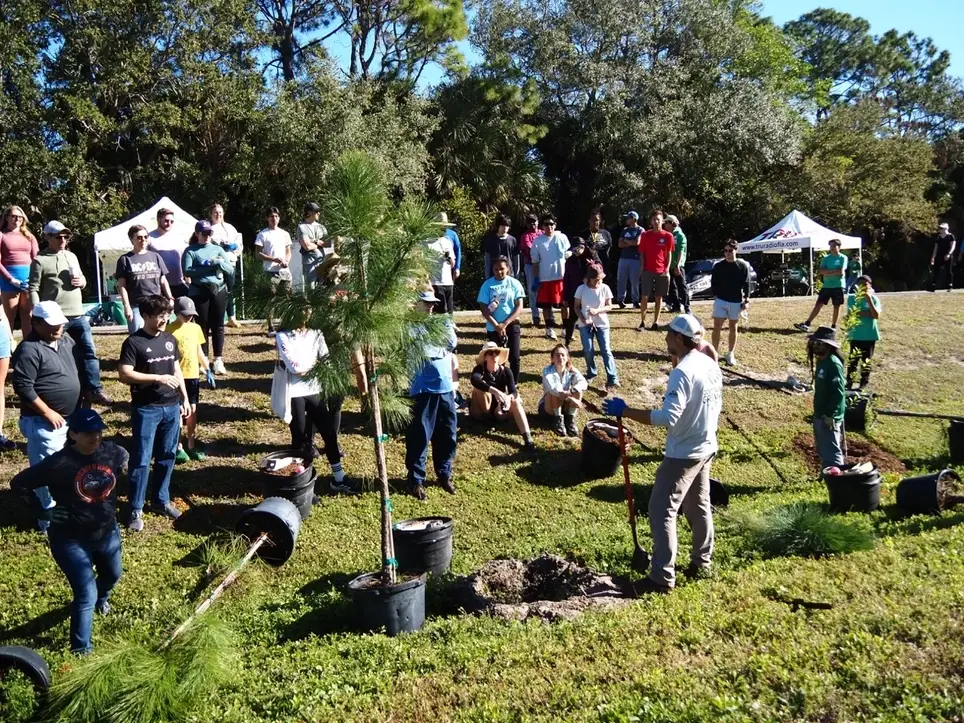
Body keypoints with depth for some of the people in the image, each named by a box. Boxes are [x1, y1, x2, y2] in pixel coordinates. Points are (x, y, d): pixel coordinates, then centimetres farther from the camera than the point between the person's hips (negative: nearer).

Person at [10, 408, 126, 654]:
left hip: (106, 532, 6)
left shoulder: (113, 453, -11)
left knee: (112, 576, 29)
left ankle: (101, 599, 63)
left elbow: (125, 462, 13)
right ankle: (81, 651, 6)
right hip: (70, 539, -6)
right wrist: (45, 510, -12)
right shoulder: (58, 463, -25)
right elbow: (19, 483, -15)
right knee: (86, 595, -9)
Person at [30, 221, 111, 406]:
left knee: (89, 351, 3)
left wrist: (82, 282, 0)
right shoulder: (40, 261, -4)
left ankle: (94, 390, 8)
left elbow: (82, 278, 25)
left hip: (78, 315, 6)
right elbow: (34, 289, -6)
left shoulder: (71, 256, 15)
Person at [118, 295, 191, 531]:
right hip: (146, 409, -6)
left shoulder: (170, 340, 9)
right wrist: (158, 378, -20)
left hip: (171, 407, 6)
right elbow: (124, 374, -16)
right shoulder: (133, 342, -10)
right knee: (141, 459, -1)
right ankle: (136, 509, 7)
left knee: (167, 456, 13)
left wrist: (185, 398, 12)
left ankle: (162, 501, 26)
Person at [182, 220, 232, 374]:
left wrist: (217, 262, -12)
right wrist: (208, 266, -12)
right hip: (199, 292, -3)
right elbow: (187, 271, -11)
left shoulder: (218, 249, 12)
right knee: (202, 326, 3)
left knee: (218, 325, 4)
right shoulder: (190, 251, 1)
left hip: (219, 290, 3)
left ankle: (218, 360, 9)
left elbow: (229, 268, 5)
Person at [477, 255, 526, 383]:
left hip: (512, 325, 0)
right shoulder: (487, 285, -2)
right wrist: (496, 325, -13)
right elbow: (483, 308, -4)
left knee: (515, 357, -1)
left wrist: (505, 324, -13)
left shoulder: (514, 283, -1)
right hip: (494, 327, 0)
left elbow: (519, 307, -4)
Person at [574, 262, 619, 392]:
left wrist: (597, 311, -20)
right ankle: (591, 374, 24)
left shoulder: (605, 288, -6)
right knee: (588, 351, 1)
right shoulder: (581, 289, -6)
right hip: (585, 325, 1)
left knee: (606, 351, -7)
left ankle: (613, 380, -12)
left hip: (602, 324, -1)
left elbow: (609, 307, -2)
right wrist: (583, 319, -15)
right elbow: (577, 307, 1)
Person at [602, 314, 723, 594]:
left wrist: (624, 411, -29)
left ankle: (662, 577, 3)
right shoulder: (711, 366, 4)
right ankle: (701, 562, 36)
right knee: (699, 506, 22)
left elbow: (668, 417, -32)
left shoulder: (683, 372, -25)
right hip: (706, 448, 9)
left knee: (662, 510, -2)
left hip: (683, 454, -9)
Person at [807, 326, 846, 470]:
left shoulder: (833, 364, -20)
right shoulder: (821, 361, 9)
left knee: (832, 453, -5)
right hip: (819, 415, 10)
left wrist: (831, 415, -22)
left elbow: (839, 392, -24)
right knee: (822, 451, 19)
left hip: (829, 417, -10)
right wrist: (818, 413, 17)